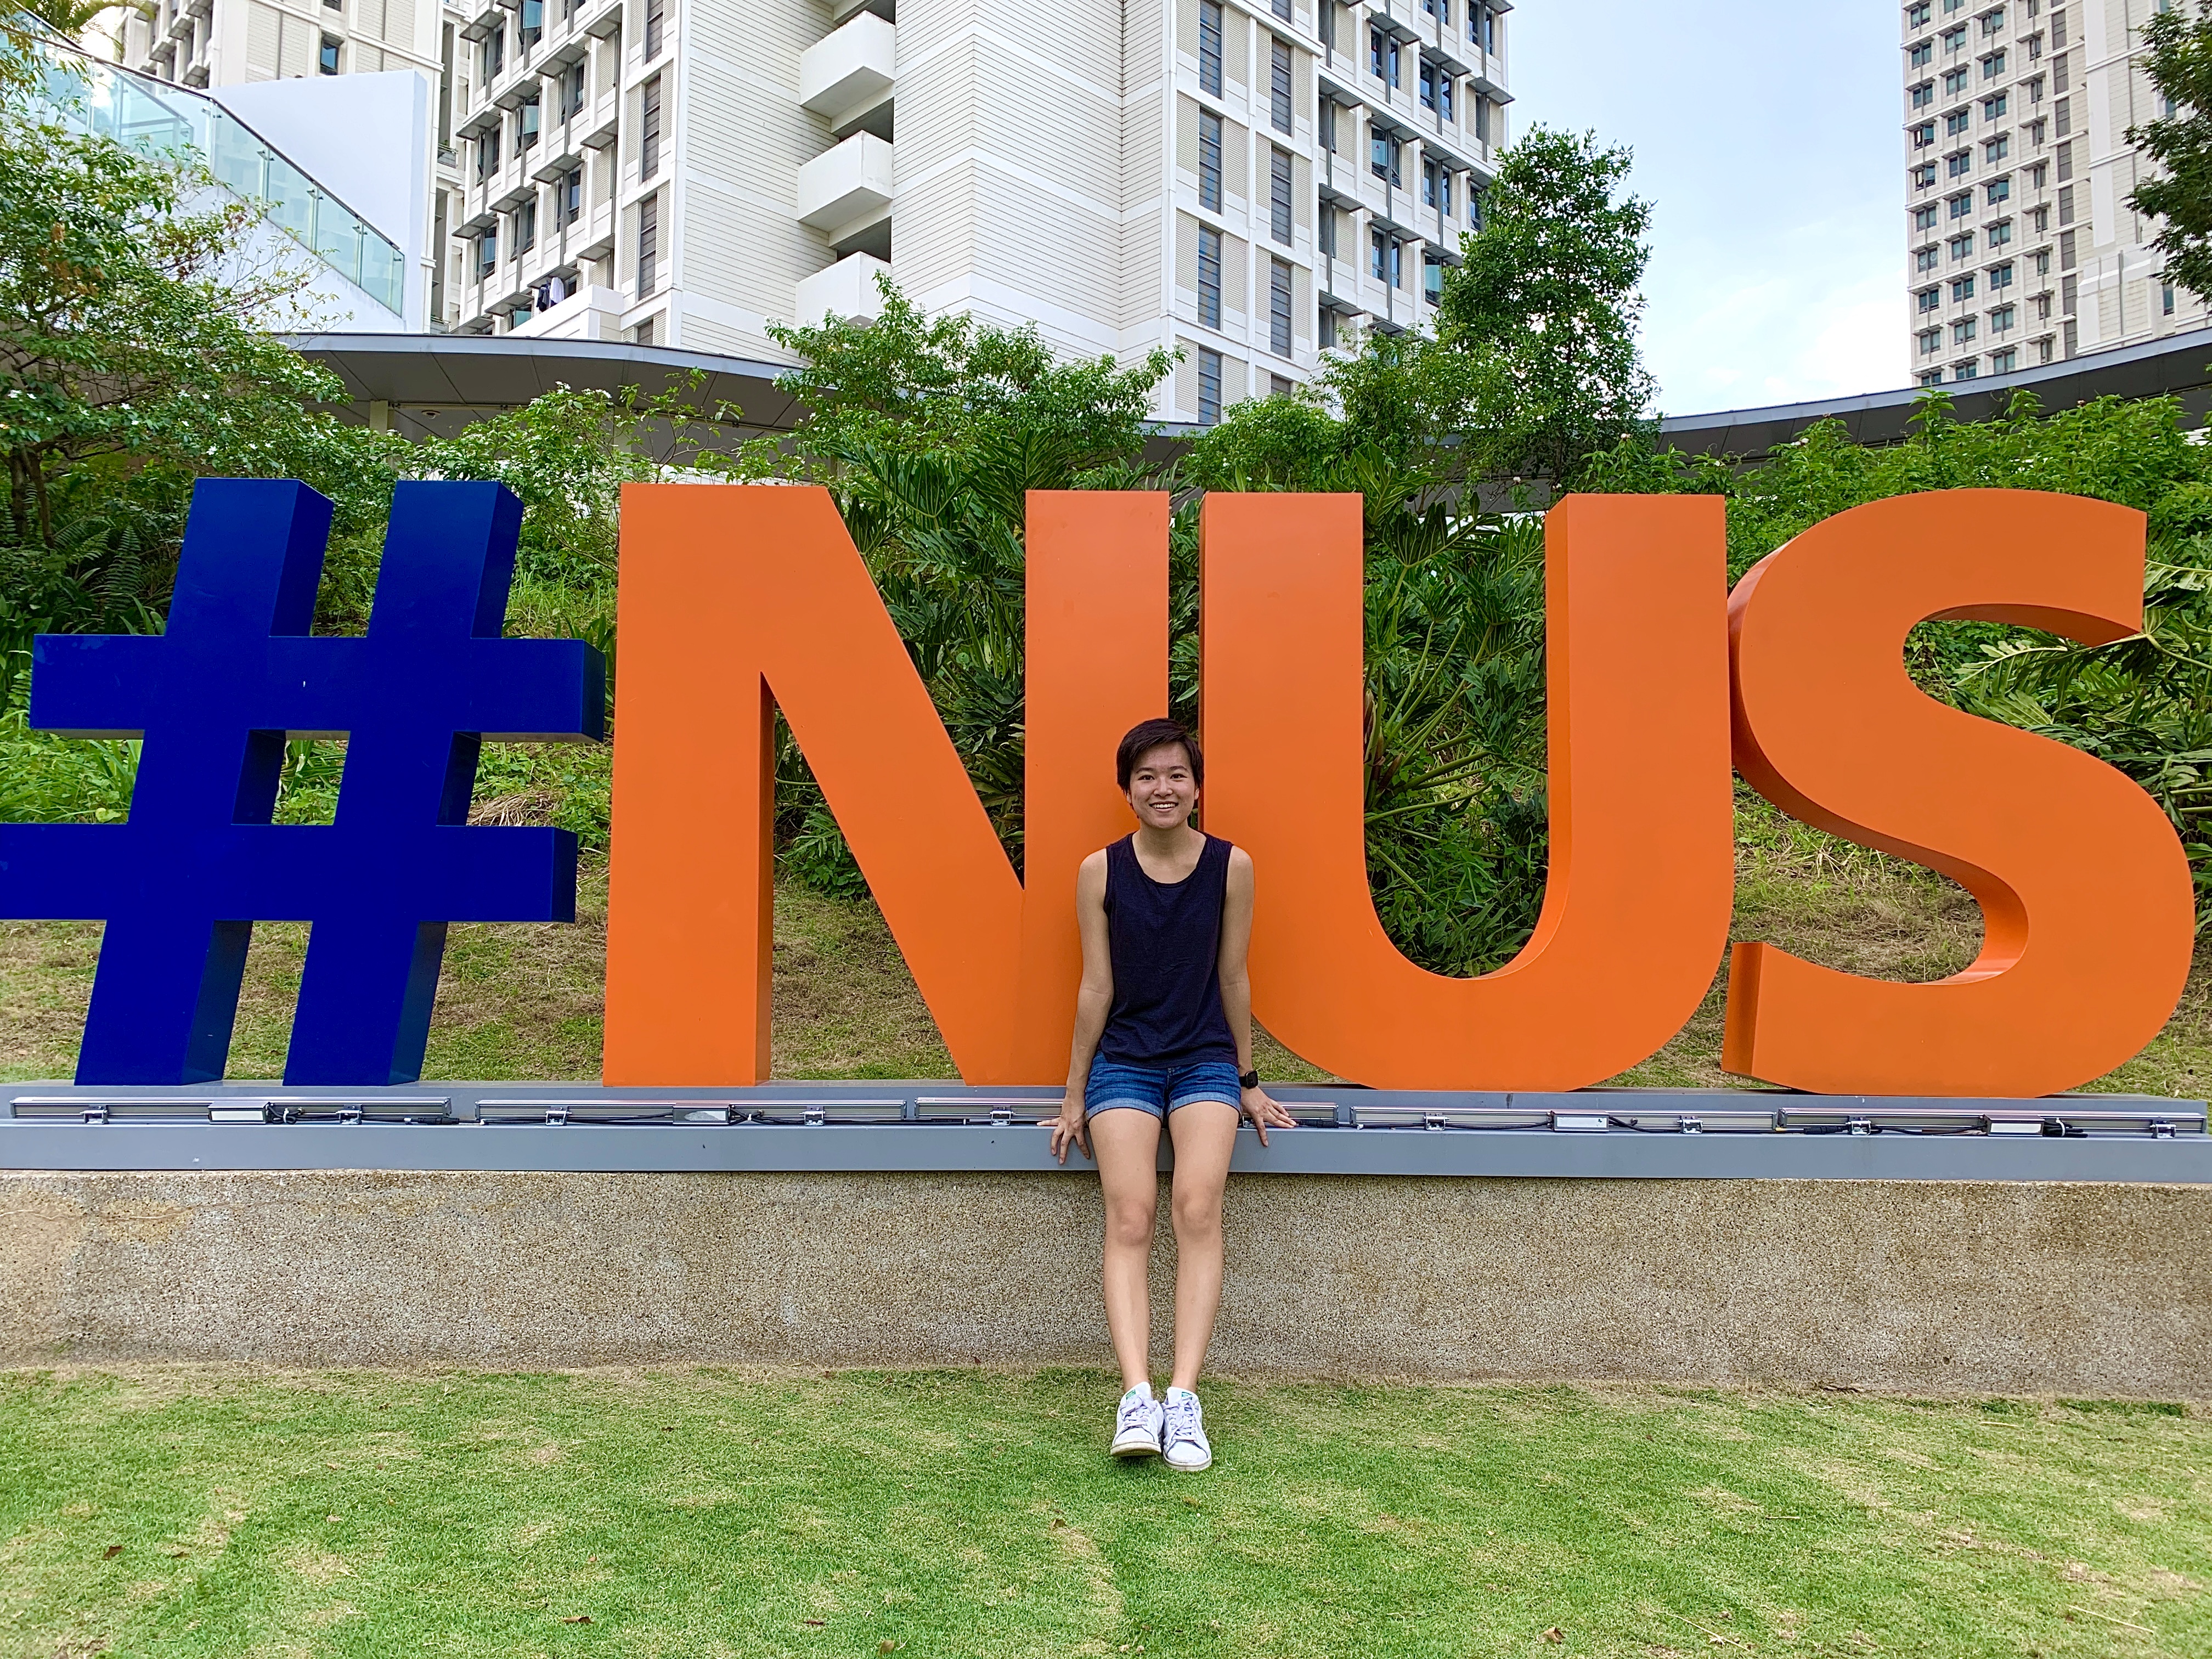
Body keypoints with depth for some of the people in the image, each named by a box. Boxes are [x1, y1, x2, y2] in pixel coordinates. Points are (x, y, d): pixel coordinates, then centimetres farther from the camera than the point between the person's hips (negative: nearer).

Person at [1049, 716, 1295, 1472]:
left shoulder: (1231, 866, 1)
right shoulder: (1100, 871, 0)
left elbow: (1233, 978, 8)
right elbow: (1096, 987, 4)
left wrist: (1248, 1081, 13)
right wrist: (1074, 1094, 7)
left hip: (1206, 1061, 0)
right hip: (1123, 1061, 0)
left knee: (1198, 1207, -22)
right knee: (1129, 1217, -19)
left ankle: (1184, 1396, -22)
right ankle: (1137, 1396, -24)